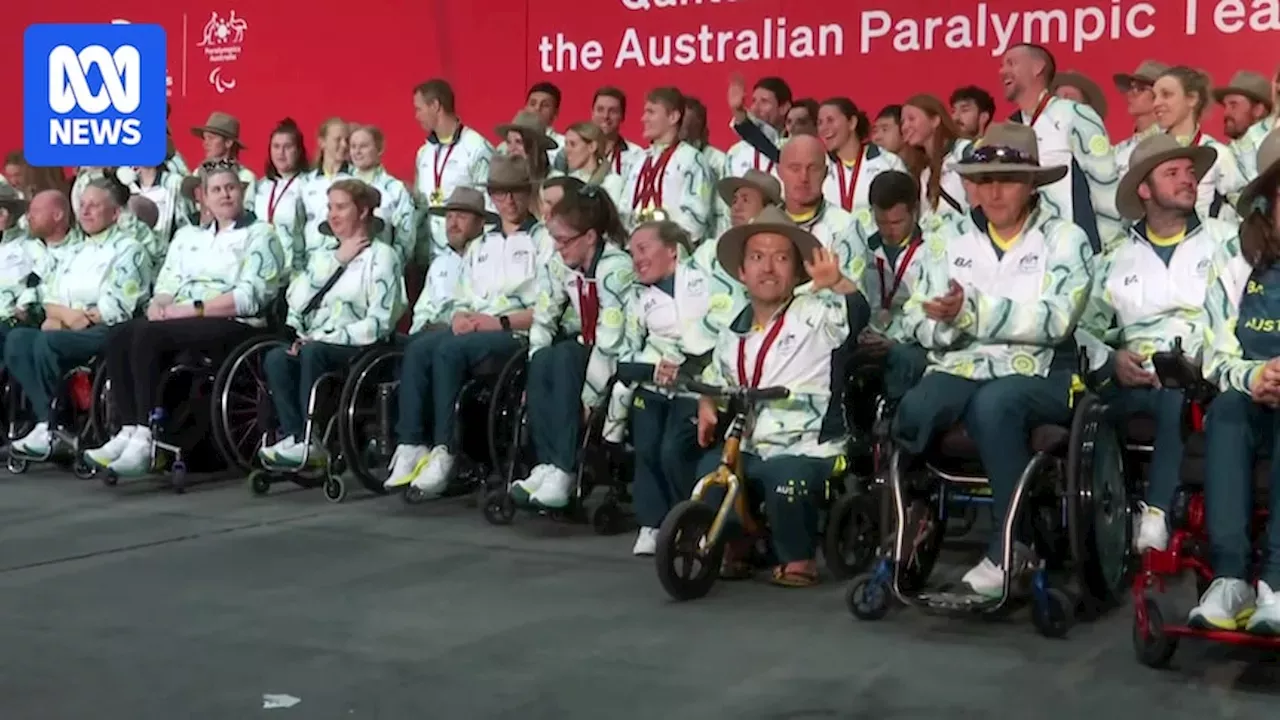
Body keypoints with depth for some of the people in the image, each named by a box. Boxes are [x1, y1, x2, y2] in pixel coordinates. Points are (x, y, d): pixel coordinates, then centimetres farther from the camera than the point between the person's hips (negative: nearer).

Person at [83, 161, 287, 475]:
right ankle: (128, 432, -25)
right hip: (180, 322, 6)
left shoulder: (260, 234, 3)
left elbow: (248, 298, -9)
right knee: (119, 336, -21)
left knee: (147, 335, -30)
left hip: (234, 326, -6)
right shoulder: (188, 235, 24)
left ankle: (144, 438, -32)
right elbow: (167, 284, 17)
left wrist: (193, 308, -17)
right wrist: (159, 305, -8)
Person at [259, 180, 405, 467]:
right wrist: (336, 261, 0)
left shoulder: (381, 255, 1)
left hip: (358, 347, -5)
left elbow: (379, 322, -10)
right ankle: (293, 436, -28)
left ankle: (310, 440, -28)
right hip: (315, 343, 5)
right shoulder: (324, 253, 21)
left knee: (313, 353, -34)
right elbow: (296, 302, 5)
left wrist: (326, 338, -15)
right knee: (275, 358, -24)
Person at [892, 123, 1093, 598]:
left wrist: (969, 310, -21)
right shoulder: (948, 240, 16)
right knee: (912, 413, -32)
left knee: (993, 404, -38)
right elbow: (916, 320, 7)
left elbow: (1054, 319, -12)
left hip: (1039, 374, -2)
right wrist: (948, 324, -17)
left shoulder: (1065, 239, 5)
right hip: (959, 368, 3)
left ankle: (1012, 550, -28)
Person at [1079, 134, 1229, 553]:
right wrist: (1111, 360, -8)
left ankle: (1155, 517, -35)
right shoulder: (1116, 260, 18)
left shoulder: (1225, 242, 11)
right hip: (1135, 381, 3)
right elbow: (1085, 327, 11)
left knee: (1177, 400, -38)